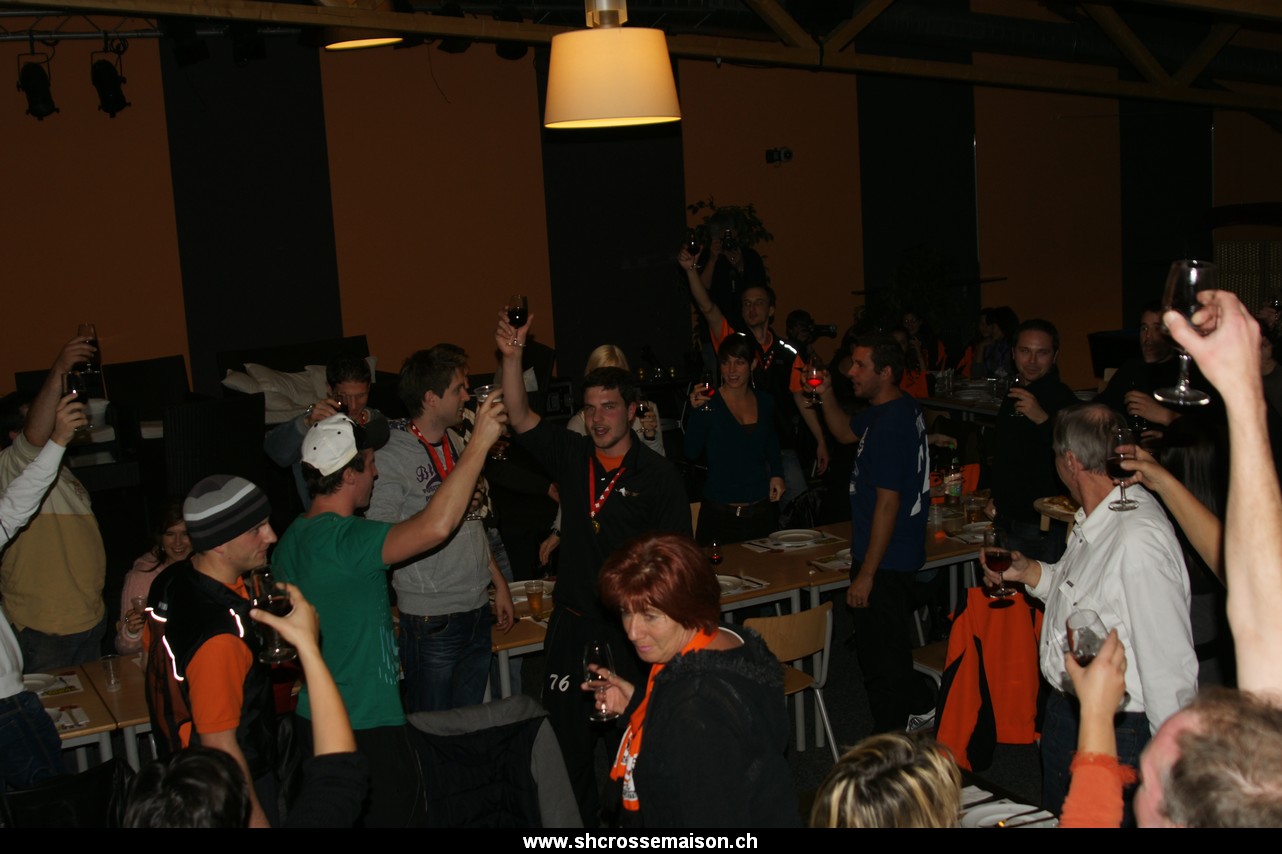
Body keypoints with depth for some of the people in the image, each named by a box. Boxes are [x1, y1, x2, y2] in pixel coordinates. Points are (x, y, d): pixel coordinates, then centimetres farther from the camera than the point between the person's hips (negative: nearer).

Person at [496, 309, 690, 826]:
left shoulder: (658, 475, -9)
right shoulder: (571, 457, 1)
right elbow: (521, 418, -10)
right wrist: (511, 357, -24)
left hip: (633, 628, -3)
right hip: (572, 624, 4)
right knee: (567, 736, 11)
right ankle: (578, 825, 29)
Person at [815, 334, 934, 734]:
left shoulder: (892, 425, -25)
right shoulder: (899, 408, 6)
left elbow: (888, 504, -26)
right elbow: (846, 433, 24)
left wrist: (866, 574, -22)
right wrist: (827, 396, 6)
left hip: (885, 564, -10)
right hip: (902, 556, 10)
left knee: (880, 654, 2)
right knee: (889, 644, 25)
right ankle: (918, 709, 41)